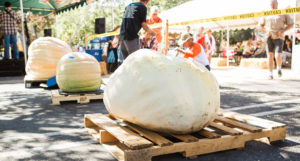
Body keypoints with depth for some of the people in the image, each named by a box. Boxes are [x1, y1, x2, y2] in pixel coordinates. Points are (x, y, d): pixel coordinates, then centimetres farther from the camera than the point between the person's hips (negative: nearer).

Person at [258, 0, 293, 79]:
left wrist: (283, 30, -11)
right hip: (270, 38, 2)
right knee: (270, 56, -6)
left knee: (278, 57, -14)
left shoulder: (283, 14, 5)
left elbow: (291, 24, 6)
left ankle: (279, 68, 18)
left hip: (279, 38, -2)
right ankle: (271, 74, 2)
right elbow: (260, 26, 14)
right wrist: (266, 31, -6)